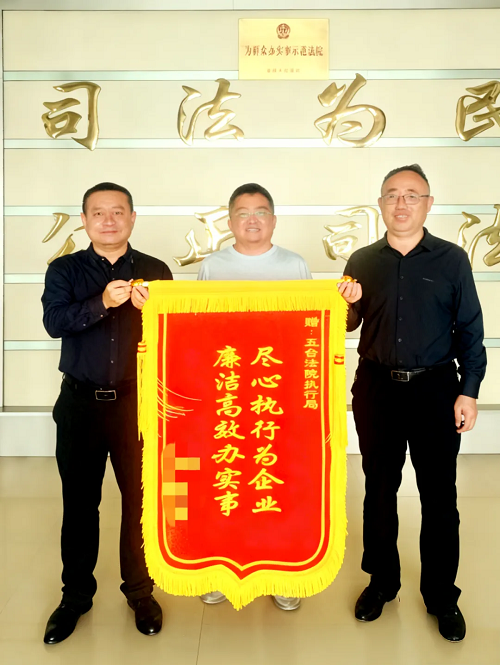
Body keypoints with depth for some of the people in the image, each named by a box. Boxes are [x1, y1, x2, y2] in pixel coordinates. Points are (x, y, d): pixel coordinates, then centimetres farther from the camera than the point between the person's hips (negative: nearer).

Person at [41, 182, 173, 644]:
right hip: (81, 404, 1)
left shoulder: (156, 271, 3)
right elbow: (53, 321, -13)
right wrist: (103, 303, -28)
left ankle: (140, 591, 29)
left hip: (138, 402, 0)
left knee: (140, 499, 8)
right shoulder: (64, 270, 3)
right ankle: (76, 594, 31)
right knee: (79, 502, 12)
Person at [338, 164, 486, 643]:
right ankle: (382, 581, 31)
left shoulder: (451, 259, 0)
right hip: (376, 388, 2)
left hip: (435, 389, -1)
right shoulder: (362, 261, 5)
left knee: (439, 495, 7)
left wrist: (468, 391, -5)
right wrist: (347, 305, -11)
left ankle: (441, 595, 26)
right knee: (379, 489, 13)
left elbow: (469, 330, 1)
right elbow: (346, 327, 11)